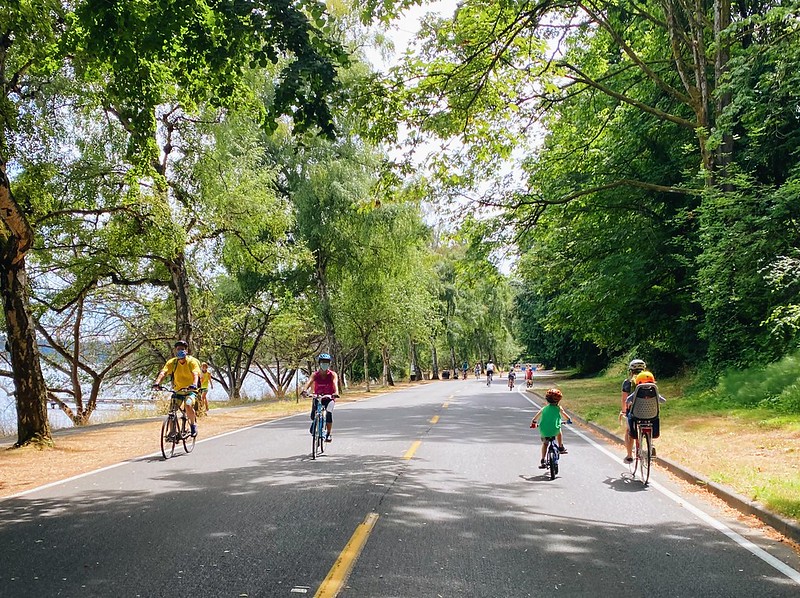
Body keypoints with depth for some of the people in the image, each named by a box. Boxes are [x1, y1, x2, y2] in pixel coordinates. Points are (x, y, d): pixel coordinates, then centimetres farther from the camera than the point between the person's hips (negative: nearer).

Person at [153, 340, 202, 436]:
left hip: (190, 390, -4)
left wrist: (194, 384, -50)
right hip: (178, 390, 4)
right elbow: (163, 372, -20)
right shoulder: (172, 362, -6)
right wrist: (157, 382, -40)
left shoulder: (192, 361, -14)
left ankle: (193, 424, -5)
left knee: (188, 405, -29)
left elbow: (195, 374, -29)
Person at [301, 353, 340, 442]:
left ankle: (329, 434, -13)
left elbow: (335, 383, -31)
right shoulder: (315, 374, -9)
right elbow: (309, 381, -27)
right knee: (313, 416, -17)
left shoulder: (333, 374, -12)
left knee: (329, 413, -28)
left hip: (329, 398, -2)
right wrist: (304, 390, -49)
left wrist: (336, 393, -51)